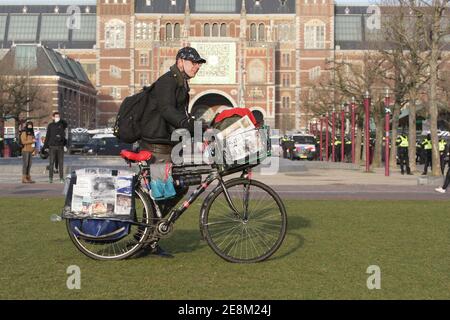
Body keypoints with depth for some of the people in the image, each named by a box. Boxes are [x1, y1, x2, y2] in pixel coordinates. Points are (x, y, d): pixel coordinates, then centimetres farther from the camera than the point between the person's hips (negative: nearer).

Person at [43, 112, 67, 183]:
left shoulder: (62, 125, 7)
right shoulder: (50, 126, 5)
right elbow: (47, 136, 6)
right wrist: (45, 146, 3)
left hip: (60, 146, 1)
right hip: (52, 146, -1)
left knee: (61, 163, 2)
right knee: (51, 163, -1)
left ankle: (61, 178, 6)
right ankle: (50, 178, 4)